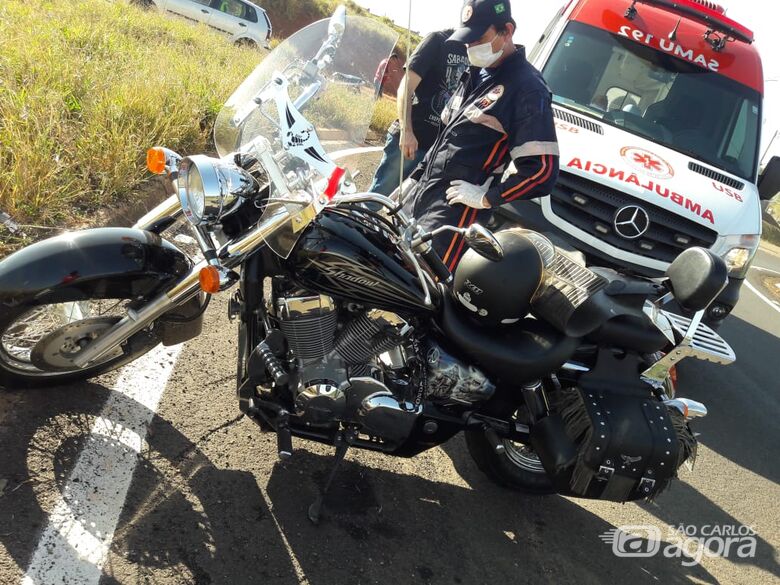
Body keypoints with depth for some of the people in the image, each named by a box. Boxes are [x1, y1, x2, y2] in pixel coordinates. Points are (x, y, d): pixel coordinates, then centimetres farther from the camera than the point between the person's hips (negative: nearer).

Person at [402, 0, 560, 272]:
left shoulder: (527, 88, -14)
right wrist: (414, 178, 21)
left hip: (456, 209, -9)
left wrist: (487, 197, -17)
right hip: (421, 192, 9)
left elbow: (542, 168, -20)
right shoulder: (476, 75, 15)